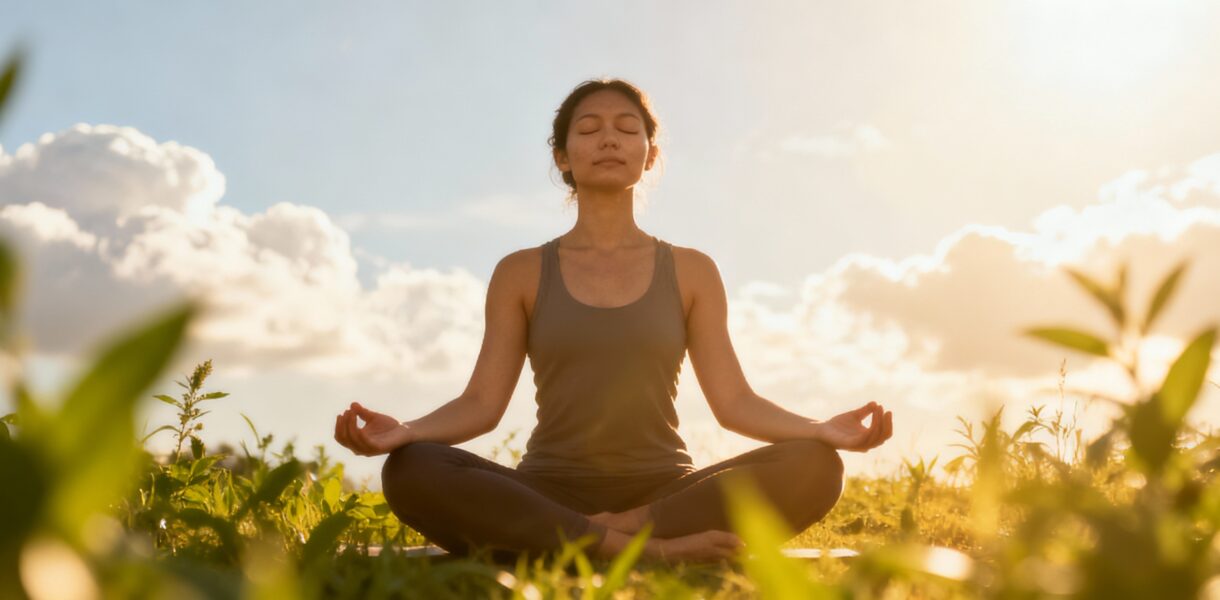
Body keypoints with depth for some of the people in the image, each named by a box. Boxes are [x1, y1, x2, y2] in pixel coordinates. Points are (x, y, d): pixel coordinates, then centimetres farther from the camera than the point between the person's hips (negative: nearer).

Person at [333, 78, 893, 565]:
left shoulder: (691, 271, 9)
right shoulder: (520, 273, 8)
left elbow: (733, 401, 2)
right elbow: (481, 402, 1)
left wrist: (822, 428, -17)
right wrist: (404, 430, -20)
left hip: (663, 490, 1)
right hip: (550, 494, 0)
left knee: (814, 465, -26)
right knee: (410, 471, -30)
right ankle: (656, 551, -31)